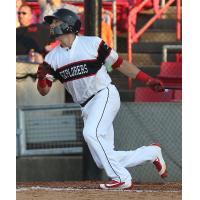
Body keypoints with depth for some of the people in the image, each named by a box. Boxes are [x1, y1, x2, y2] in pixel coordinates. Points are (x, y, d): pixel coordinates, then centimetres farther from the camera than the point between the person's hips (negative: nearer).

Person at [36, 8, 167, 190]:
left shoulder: (92, 44, -5)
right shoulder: (53, 58, 7)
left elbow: (119, 64, 0)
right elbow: (44, 91, 7)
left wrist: (148, 80, -6)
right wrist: (41, 77, -17)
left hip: (105, 95, -6)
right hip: (87, 107, 6)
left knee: (91, 133, -31)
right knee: (103, 161, -1)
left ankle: (121, 178, -22)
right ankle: (151, 153, 19)